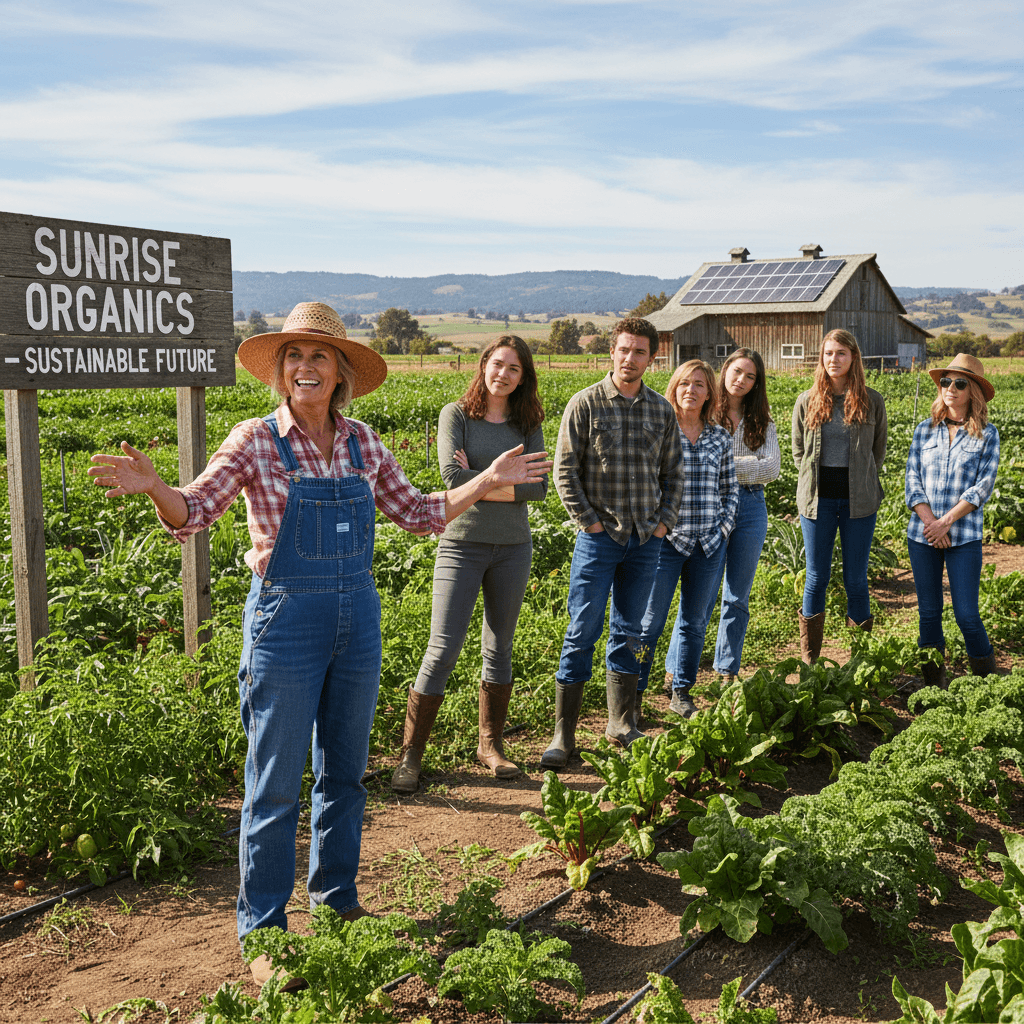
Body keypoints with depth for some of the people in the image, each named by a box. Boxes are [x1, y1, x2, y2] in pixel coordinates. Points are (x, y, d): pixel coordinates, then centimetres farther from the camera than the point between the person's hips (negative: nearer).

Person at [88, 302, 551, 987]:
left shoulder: (362, 443, 4)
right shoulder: (256, 441, -7)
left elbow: (418, 514, 12)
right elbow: (194, 512, -12)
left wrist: (489, 479, 6)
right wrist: (153, 487, -32)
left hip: (358, 618, 4)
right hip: (286, 620, -4)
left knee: (346, 771, 16)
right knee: (277, 785, 3)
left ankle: (336, 898, 35)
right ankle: (263, 932, 18)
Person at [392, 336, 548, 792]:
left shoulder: (527, 424, 8)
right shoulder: (456, 415, -1)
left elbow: (538, 488, -4)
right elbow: (453, 477, -14)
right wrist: (505, 481, -8)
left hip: (512, 547, 4)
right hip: (463, 543, -3)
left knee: (499, 650, 12)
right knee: (443, 651, -6)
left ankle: (490, 745, 27)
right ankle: (410, 755, 4)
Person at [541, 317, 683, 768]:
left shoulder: (661, 410, 8)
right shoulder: (586, 404, -4)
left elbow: (672, 472, 15)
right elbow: (565, 469, -5)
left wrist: (666, 520, 4)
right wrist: (588, 521, -9)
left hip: (646, 540, 4)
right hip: (600, 537, -4)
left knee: (628, 633, 12)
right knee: (583, 632, -3)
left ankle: (621, 724, 24)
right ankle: (563, 734, 3)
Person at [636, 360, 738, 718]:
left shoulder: (720, 437, 8)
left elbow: (731, 488, 15)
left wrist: (725, 526, 3)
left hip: (709, 543, 4)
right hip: (666, 540, -4)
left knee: (695, 622, 11)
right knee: (649, 621, -1)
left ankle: (681, 692, 25)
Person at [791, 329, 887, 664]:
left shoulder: (872, 401, 3)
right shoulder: (807, 401, 4)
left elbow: (879, 449, 13)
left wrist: (861, 482, 7)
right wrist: (815, 480, 4)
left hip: (858, 500, 0)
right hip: (818, 499, 1)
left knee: (856, 579, 4)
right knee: (817, 577, 5)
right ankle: (809, 658, 15)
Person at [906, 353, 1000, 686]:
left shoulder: (986, 434, 2)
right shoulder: (925, 429, 9)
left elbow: (983, 486, -5)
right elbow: (912, 478, 4)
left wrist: (946, 521, -12)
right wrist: (929, 520, -10)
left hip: (964, 536, -3)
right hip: (921, 534, 3)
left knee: (967, 614, -6)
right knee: (929, 612, 7)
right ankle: (933, 686, 19)